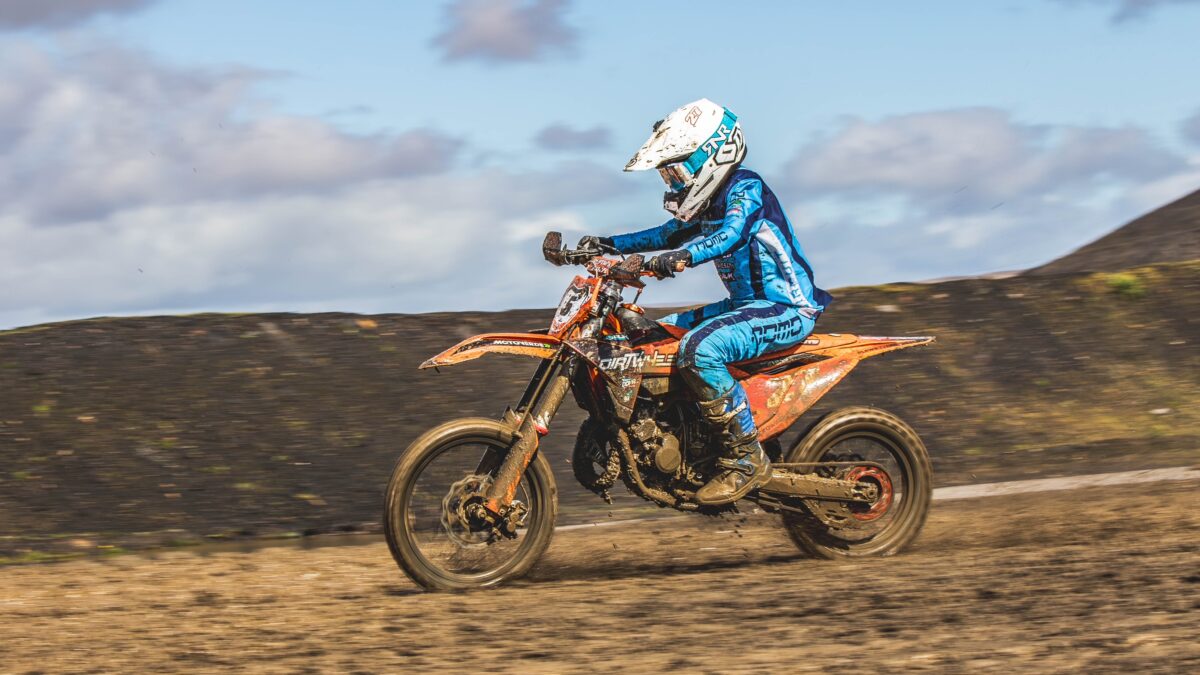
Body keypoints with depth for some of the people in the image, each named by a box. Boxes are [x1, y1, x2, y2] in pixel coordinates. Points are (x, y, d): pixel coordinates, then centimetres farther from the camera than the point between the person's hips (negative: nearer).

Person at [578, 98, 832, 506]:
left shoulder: (745, 188, -15)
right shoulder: (711, 202, 14)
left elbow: (730, 233, -35)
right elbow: (672, 234, 28)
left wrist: (682, 257, -52)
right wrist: (611, 245, 16)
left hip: (787, 309, -11)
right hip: (750, 303, 11)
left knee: (699, 348, -34)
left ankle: (746, 460, -27)